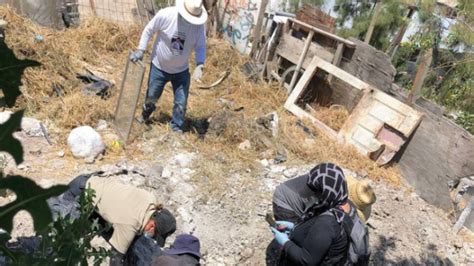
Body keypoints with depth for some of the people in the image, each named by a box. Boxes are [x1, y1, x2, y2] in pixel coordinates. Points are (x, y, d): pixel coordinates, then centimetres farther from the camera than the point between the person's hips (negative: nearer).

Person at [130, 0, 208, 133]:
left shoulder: (199, 24, -19)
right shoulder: (165, 15, -25)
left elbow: (200, 47, -12)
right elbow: (148, 30, -9)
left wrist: (199, 66, -29)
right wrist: (140, 50, -15)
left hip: (181, 70, 1)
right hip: (159, 67, -1)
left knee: (181, 103, 3)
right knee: (151, 97, 16)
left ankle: (177, 129, 25)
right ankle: (144, 116, 48)